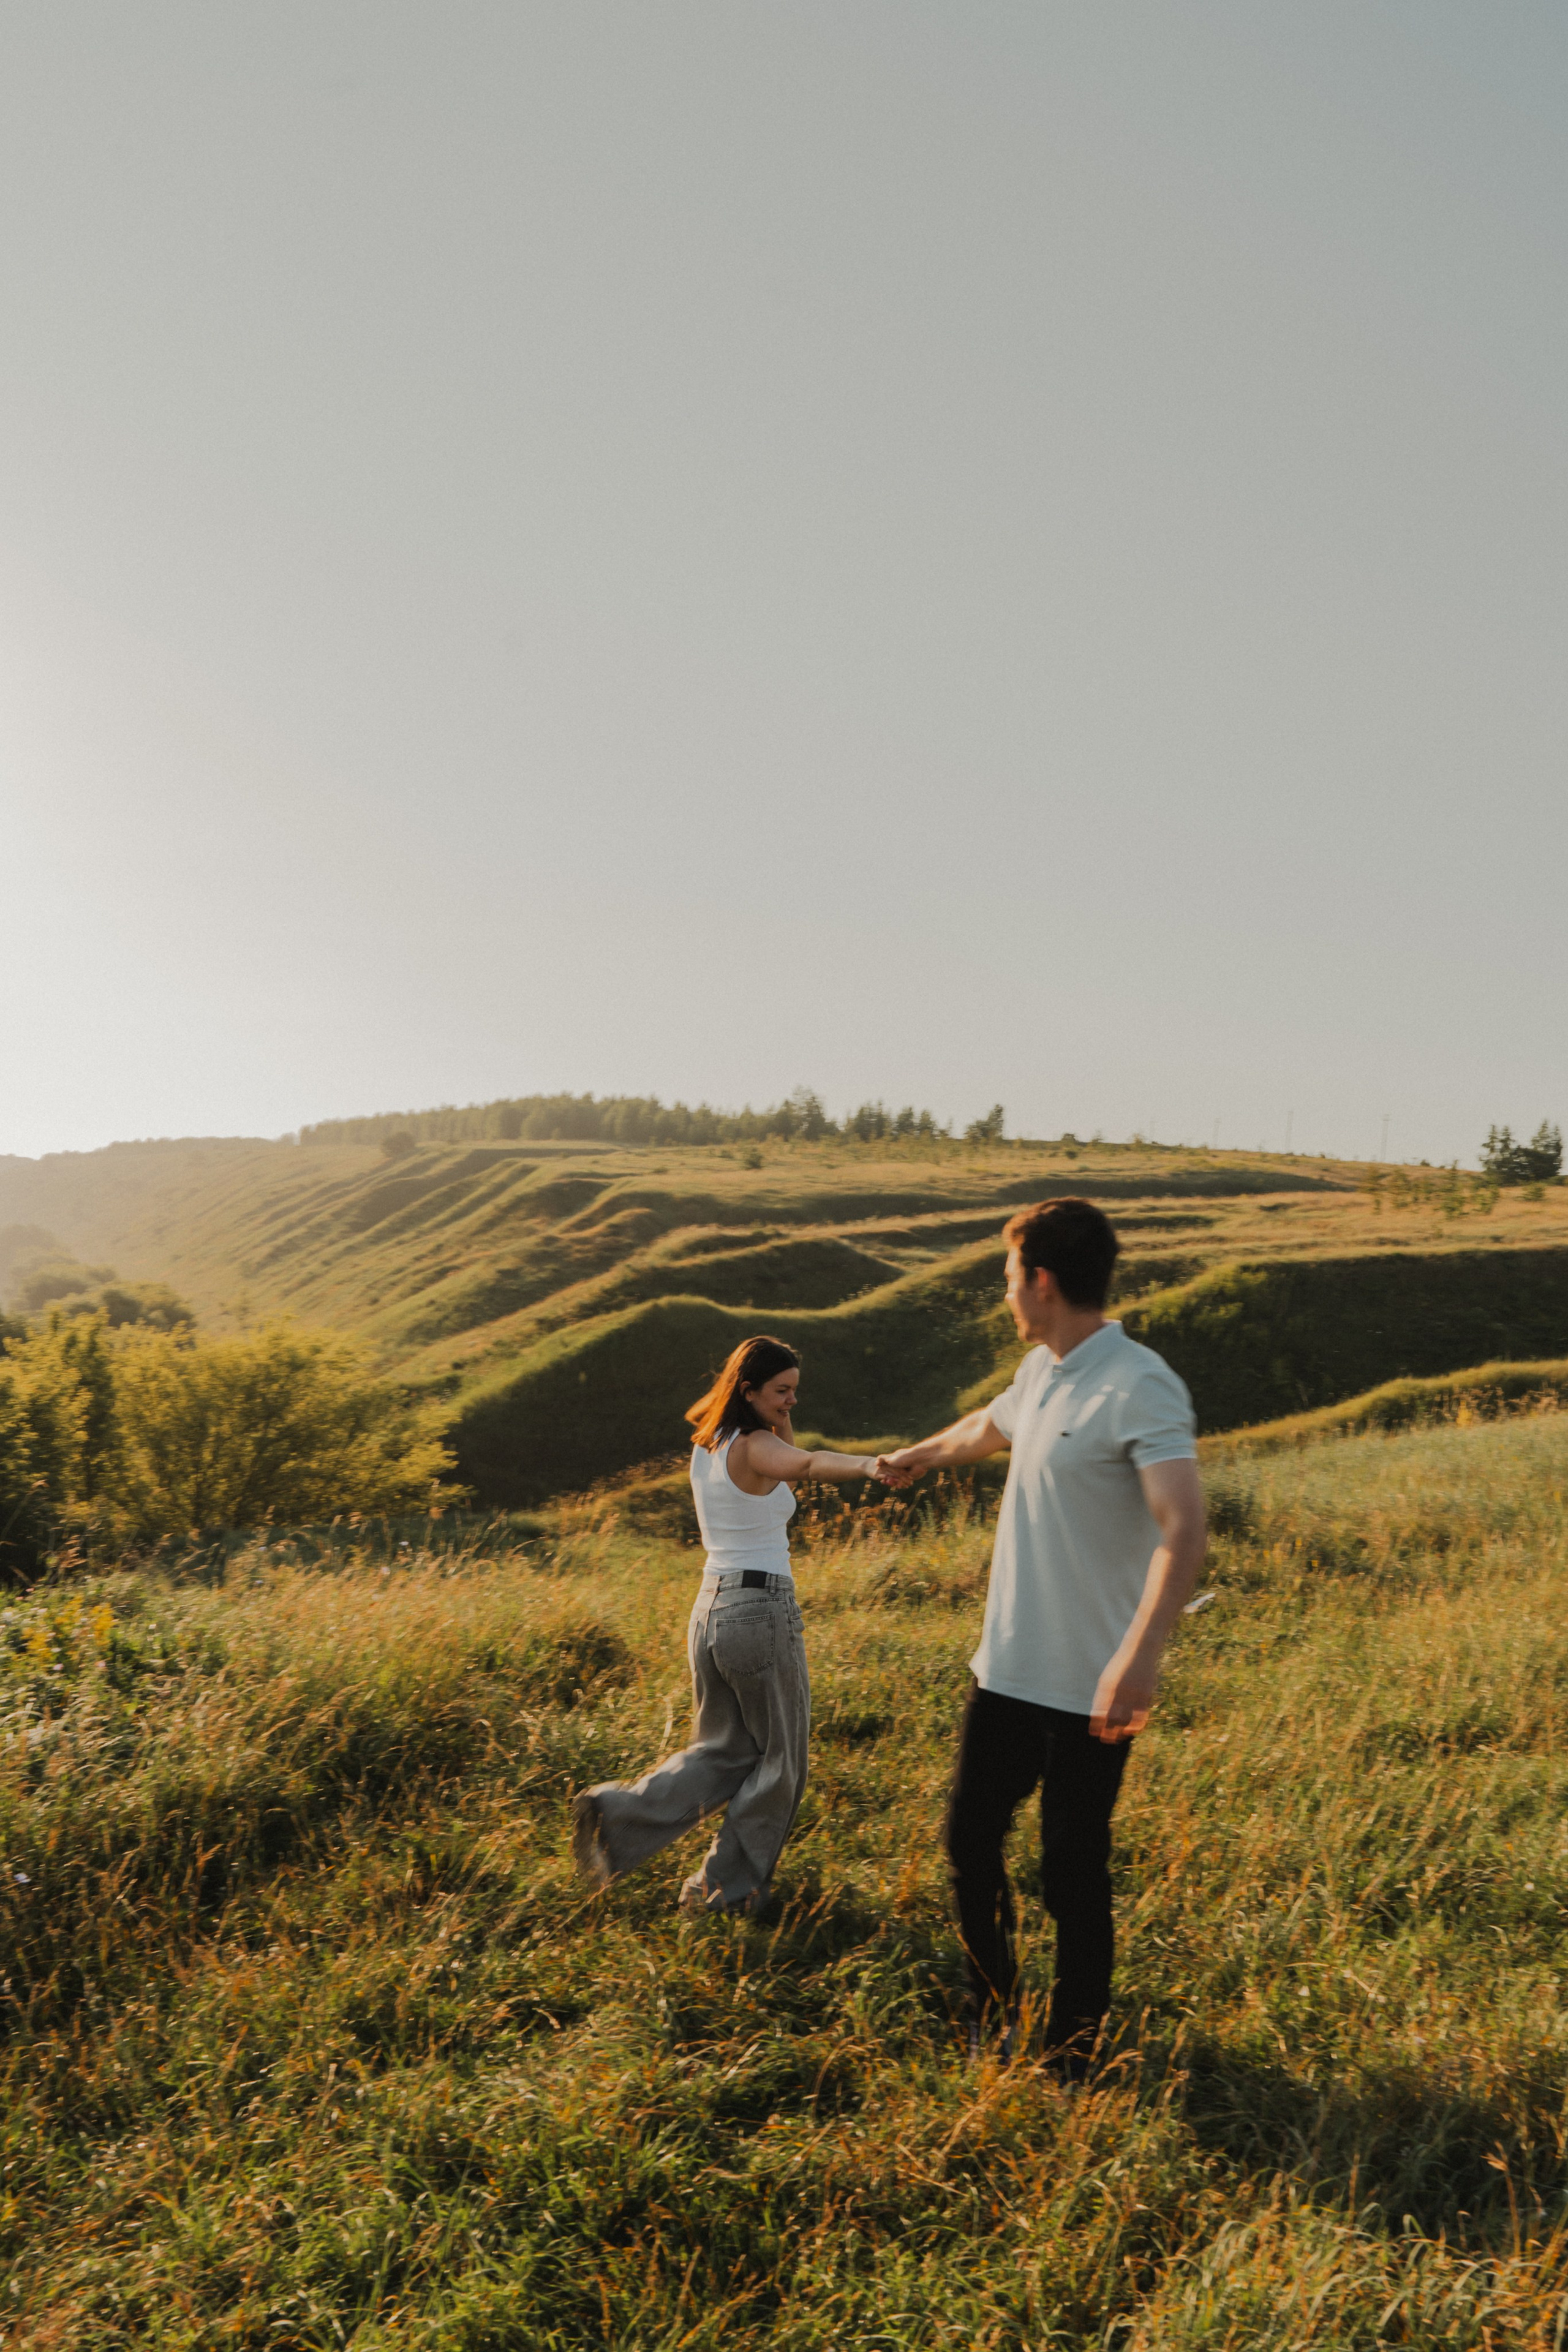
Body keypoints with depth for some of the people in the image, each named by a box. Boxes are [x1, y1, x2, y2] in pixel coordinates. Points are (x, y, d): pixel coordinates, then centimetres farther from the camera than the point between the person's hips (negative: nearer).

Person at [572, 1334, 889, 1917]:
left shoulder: (704, 1446, 11)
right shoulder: (754, 1447, -15)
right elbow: (806, 1463, -37)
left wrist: (777, 1417, 6)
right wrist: (868, 1464, -53)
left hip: (710, 1608, 8)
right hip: (762, 1608, -8)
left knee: (724, 1752, 19)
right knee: (778, 1761, 11)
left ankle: (618, 1813, 3)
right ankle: (728, 1887, 19)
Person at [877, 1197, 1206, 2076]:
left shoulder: (1141, 1387, -20)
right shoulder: (1042, 1371, 7)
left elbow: (1184, 1529, -31)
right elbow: (987, 1427, 30)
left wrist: (1141, 1652, -44)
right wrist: (916, 1457, 48)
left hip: (1089, 1688, -8)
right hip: (1006, 1668, 8)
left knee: (1073, 1876, 5)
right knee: (971, 1841, 16)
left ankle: (1072, 2061, 25)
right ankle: (995, 2016, 38)